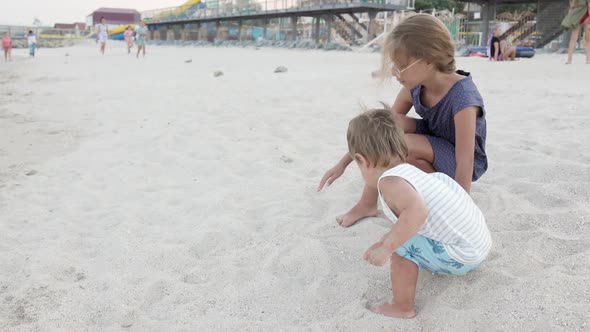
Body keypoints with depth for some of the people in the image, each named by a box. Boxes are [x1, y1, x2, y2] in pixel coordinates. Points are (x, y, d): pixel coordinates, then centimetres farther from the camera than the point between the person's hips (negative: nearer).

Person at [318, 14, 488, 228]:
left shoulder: (462, 98, -32)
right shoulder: (415, 86, -12)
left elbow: (465, 161, -33)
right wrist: (343, 163, -5)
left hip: (455, 163, -6)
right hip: (432, 145, 6)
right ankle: (368, 203, -15)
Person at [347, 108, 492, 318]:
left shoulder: (390, 181, -19)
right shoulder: (413, 172, 9)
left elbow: (417, 211, -38)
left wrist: (386, 248, -32)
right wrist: (385, 243, 29)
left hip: (462, 256, -9)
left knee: (402, 246, -11)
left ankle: (403, 307, 4)